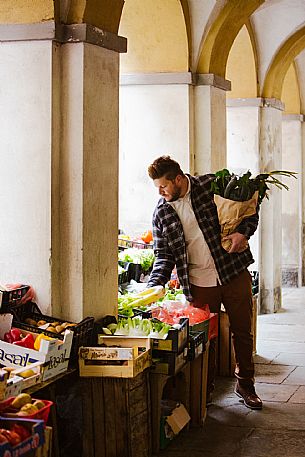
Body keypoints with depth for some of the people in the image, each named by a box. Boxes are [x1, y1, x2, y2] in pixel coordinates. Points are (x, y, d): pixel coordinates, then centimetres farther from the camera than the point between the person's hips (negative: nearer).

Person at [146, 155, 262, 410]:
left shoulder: (213, 186, -6)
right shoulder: (161, 213, 0)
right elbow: (164, 255, 2)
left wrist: (244, 232, -14)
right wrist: (155, 285, -13)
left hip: (234, 274, -1)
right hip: (200, 283, 1)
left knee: (242, 331, 9)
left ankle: (245, 384, 27)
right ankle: (206, 389, 22)